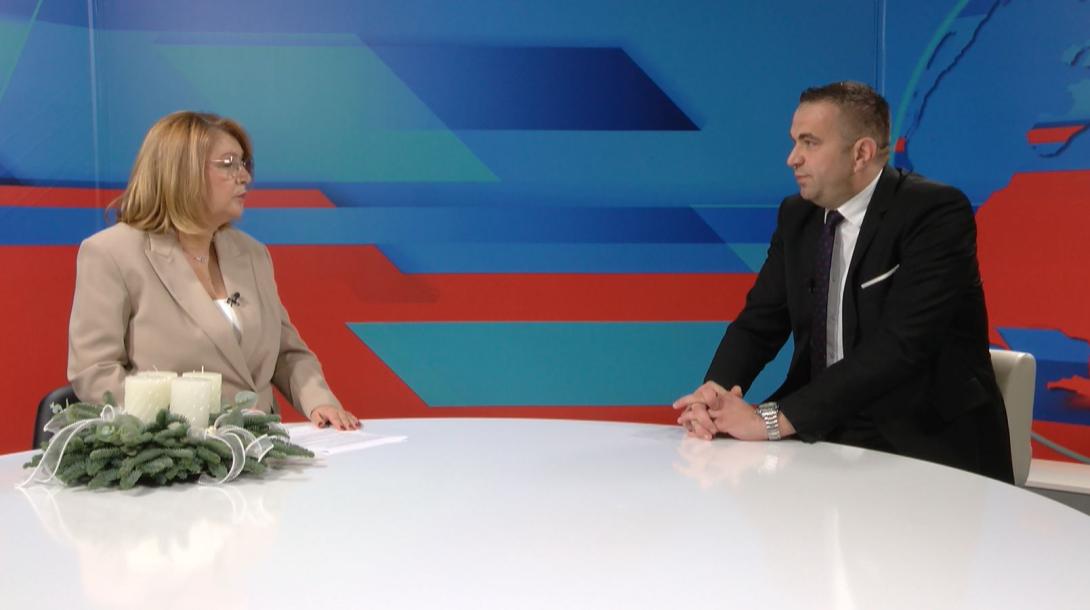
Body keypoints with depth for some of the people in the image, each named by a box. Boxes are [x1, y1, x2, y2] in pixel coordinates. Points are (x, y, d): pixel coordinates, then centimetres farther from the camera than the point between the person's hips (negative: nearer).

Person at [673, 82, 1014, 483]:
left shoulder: (935, 212, -15)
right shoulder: (797, 215, 7)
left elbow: (899, 345, -25)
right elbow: (759, 321, 6)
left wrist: (776, 419, -30)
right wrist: (715, 390, -17)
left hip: (928, 446, -6)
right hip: (825, 433, 7)